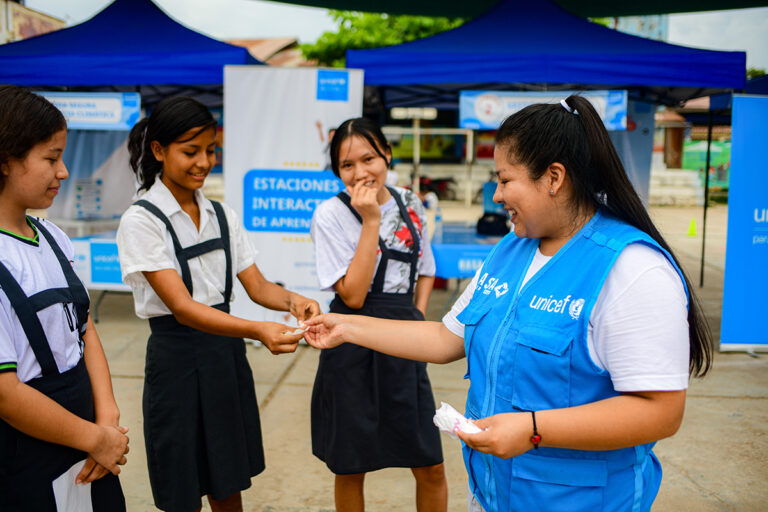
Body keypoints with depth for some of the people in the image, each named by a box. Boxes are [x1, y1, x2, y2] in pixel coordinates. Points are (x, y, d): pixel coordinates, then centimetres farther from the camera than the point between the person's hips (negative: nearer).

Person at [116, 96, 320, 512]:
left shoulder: (221, 215, 6)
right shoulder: (141, 221, -12)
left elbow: (257, 286, 1)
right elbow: (181, 306, -22)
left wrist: (291, 301, -22)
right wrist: (258, 331, -37)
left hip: (227, 352, 5)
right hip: (176, 356, -5)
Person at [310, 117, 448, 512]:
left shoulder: (410, 205, 5)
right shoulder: (330, 214, -9)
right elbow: (353, 294, -17)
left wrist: (417, 315, 3)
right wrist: (371, 220, -19)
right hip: (353, 348, -3)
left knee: (431, 468, 7)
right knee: (350, 469, 12)